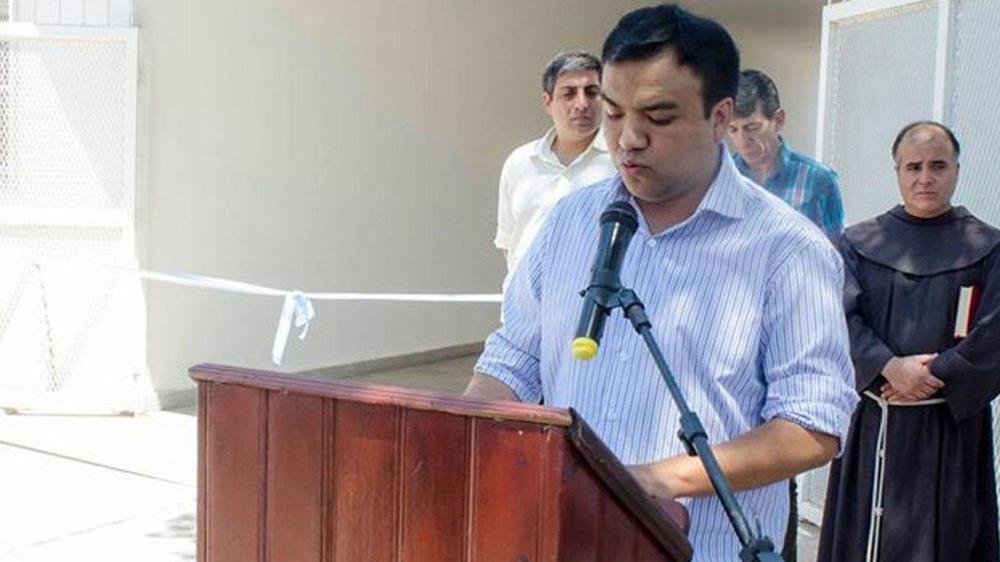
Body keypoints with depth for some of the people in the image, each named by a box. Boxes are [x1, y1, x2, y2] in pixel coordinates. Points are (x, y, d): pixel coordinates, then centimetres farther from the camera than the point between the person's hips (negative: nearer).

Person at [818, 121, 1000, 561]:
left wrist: (931, 377, -13)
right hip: (872, 425, 2)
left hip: (951, 424, -1)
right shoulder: (860, 243, 7)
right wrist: (890, 367, -18)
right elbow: (840, 316, -5)